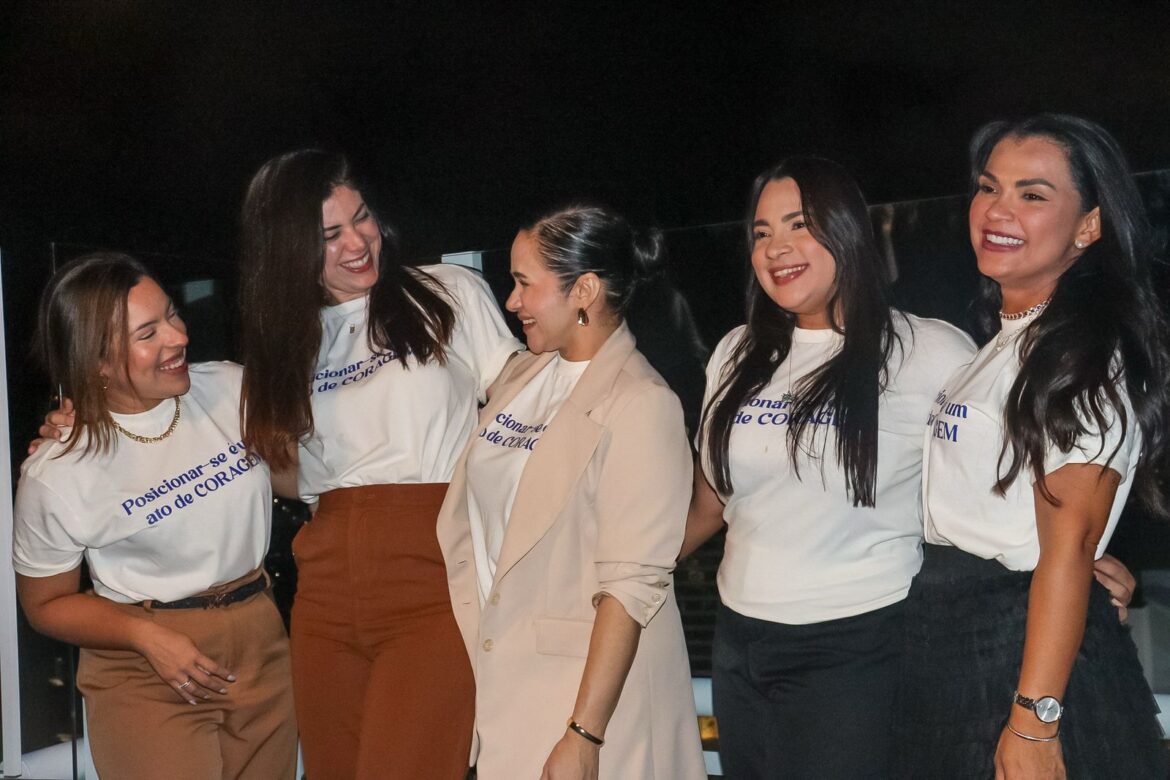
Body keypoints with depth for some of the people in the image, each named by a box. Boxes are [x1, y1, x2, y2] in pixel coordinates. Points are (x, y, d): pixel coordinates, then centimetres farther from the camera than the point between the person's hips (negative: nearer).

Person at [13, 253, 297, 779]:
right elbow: (46, 604, -3)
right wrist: (147, 637, -17)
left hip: (260, 647, 4)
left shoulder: (231, 388, -5)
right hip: (145, 674, -4)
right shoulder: (54, 478, -15)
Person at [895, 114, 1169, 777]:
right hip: (948, 644, 9)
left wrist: (1034, 721, -24)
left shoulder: (1085, 350, -14)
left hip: (1026, 644, -9)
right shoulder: (1003, 343, 14)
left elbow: (1068, 541, -21)